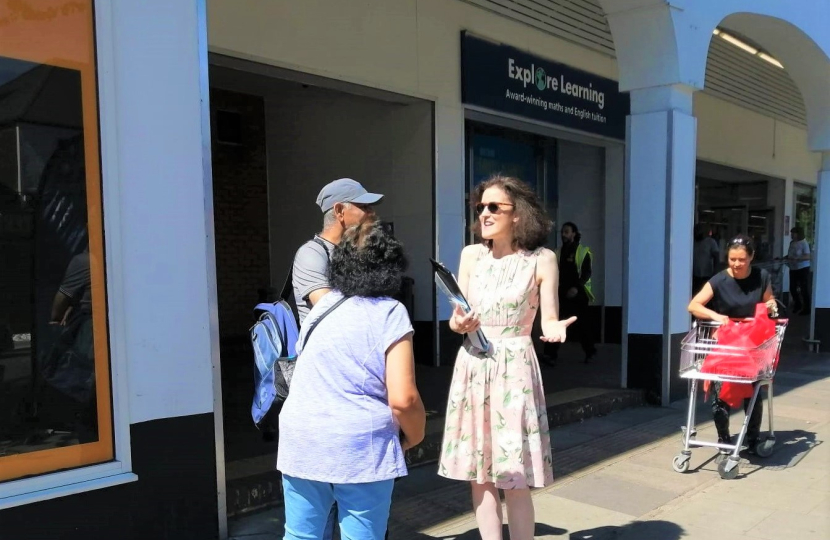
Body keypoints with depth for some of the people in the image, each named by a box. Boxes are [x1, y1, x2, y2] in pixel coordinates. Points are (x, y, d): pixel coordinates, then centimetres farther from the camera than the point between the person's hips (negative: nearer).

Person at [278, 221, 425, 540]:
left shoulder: (322, 305, 11)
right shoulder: (390, 312, -8)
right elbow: (403, 399, -16)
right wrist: (414, 436, 3)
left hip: (301, 439, 5)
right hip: (361, 445, -5)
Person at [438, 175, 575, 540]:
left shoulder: (541, 260, -6)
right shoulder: (470, 255, 5)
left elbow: (549, 321, -5)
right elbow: (456, 318, 7)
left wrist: (554, 329, -27)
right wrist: (458, 324, -15)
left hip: (514, 368, -4)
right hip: (471, 366, 4)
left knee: (514, 478, 0)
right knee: (478, 474, 11)